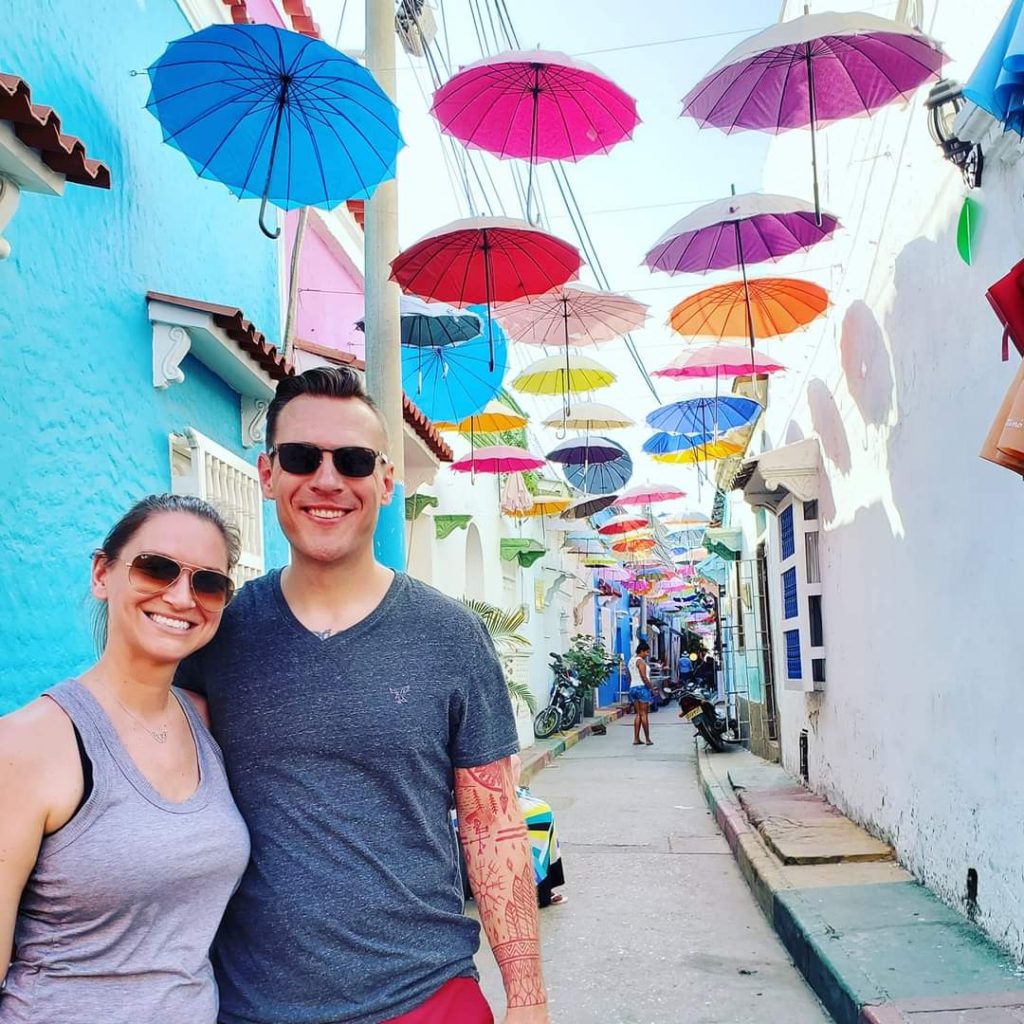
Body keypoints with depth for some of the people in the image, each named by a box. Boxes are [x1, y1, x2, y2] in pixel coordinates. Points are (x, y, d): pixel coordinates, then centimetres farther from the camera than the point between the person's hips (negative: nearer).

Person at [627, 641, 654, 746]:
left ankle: (636, 739, 5)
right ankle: (648, 739, 1)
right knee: (644, 714, -3)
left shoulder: (631, 660, 16)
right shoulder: (640, 661, -12)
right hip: (642, 687, -8)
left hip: (632, 687, 8)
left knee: (638, 714, 10)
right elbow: (644, 676, -18)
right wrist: (651, 687, -12)